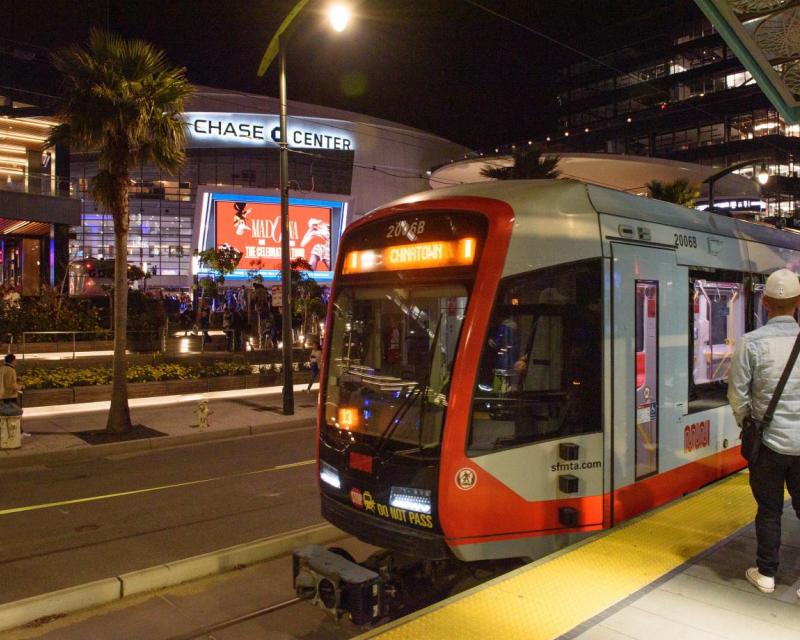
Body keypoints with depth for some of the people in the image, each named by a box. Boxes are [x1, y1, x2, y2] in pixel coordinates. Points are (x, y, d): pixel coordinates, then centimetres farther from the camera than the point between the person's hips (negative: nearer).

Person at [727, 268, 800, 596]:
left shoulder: (751, 342, -12)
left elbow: (738, 396, -8)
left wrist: (747, 424, 9)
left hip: (769, 442, -1)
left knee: (769, 509, 12)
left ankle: (766, 574, 24)